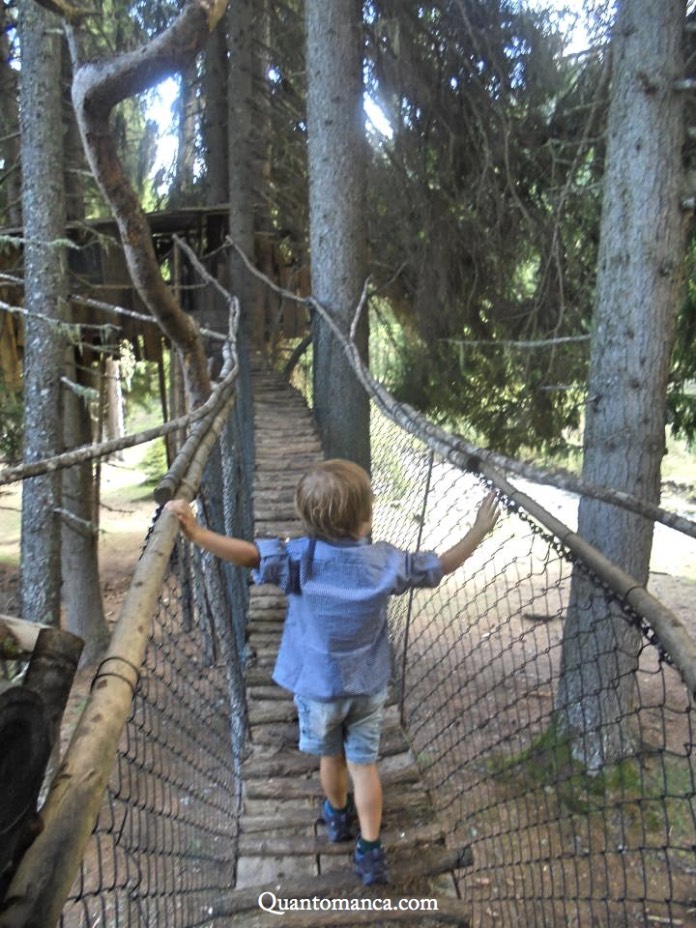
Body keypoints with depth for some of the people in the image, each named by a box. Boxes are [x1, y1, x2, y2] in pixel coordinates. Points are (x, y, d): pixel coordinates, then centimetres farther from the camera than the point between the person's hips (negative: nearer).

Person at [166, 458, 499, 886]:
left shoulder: (301, 558, -24)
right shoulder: (386, 562, -16)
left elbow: (250, 554, -38)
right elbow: (441, 566, -5)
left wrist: (196, 533, -37)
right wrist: (479, 532, 5)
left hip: (318, 685, 0)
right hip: (367, 686, 0)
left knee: (331, 756, 24)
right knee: (364, 763, 15)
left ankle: (338, 817, 49)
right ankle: (370, 851, 20)